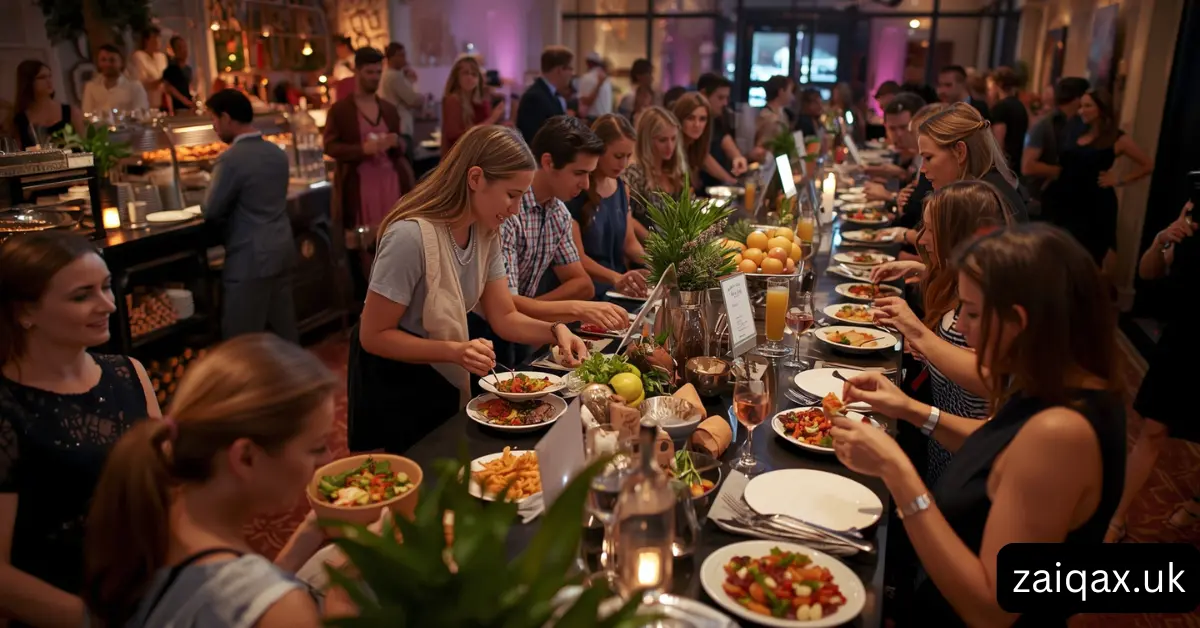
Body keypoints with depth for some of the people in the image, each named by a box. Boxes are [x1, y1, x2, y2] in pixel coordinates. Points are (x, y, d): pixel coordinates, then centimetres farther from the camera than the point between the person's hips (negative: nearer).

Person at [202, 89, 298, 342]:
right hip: (282, 250, 8)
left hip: (250, 259, -8)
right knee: (284, 330, 15)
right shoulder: (277, 152, 8)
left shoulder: (231, 158, -16)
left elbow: (212, 211, -9)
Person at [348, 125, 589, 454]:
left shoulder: (486, 233, -8)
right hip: (394, 386, -7)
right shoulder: (412, 235, -31)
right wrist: (455, 351, -34)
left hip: (445, 382, 7)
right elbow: (373, 336, -24)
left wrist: (555, 330, -22)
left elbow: (504, 317, -5)